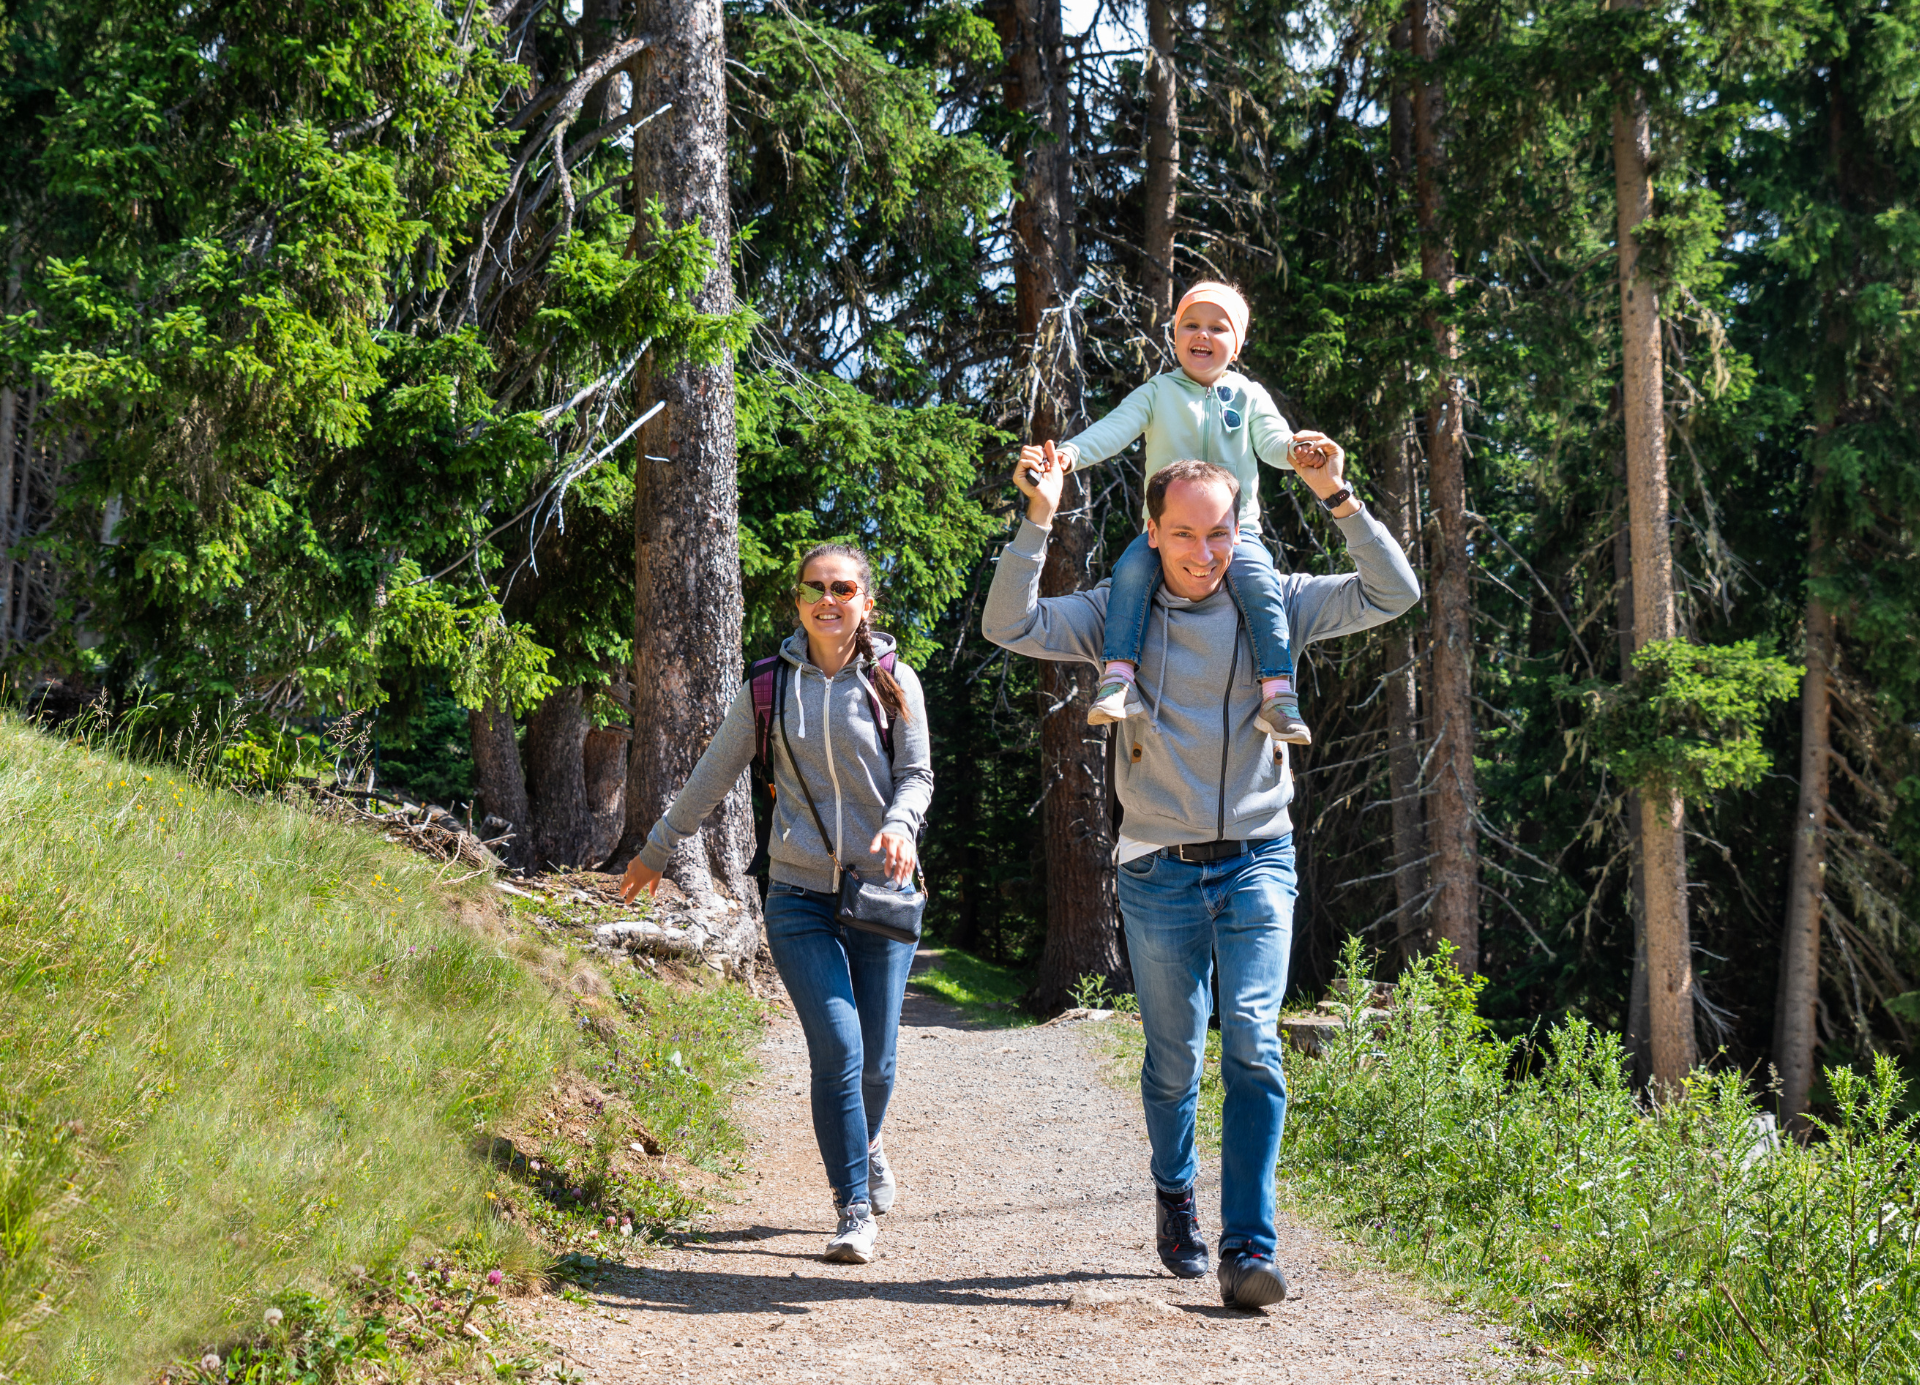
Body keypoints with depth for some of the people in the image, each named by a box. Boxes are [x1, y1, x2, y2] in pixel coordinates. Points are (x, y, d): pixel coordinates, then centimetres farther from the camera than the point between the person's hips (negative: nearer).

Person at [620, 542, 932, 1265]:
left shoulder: (893, 683, 4)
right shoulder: (771, 684, 5)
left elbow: (917, 773, 6)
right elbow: (715, 772, 15)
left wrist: (900, 823, -17)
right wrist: (656, 848, 23)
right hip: (799, 895, 0)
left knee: (876, 1058, 4)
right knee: (838, 1049, -14)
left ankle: (866, 1147, 37)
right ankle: (854, 1210, -4)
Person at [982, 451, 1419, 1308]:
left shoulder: (1274, 604, 2)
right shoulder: (1118, 615, 1)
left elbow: (1393, 594, -5)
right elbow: (1010, 626, -10)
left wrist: (1339, 502, -17)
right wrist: (1038, 521, -20)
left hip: (1257, 861, 0)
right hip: (1160, 873, 0)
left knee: (1254, 1045, -15)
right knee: (1173, 1059, 9)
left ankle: (1248, 1248, -16)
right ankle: (1174, 1195, 38)